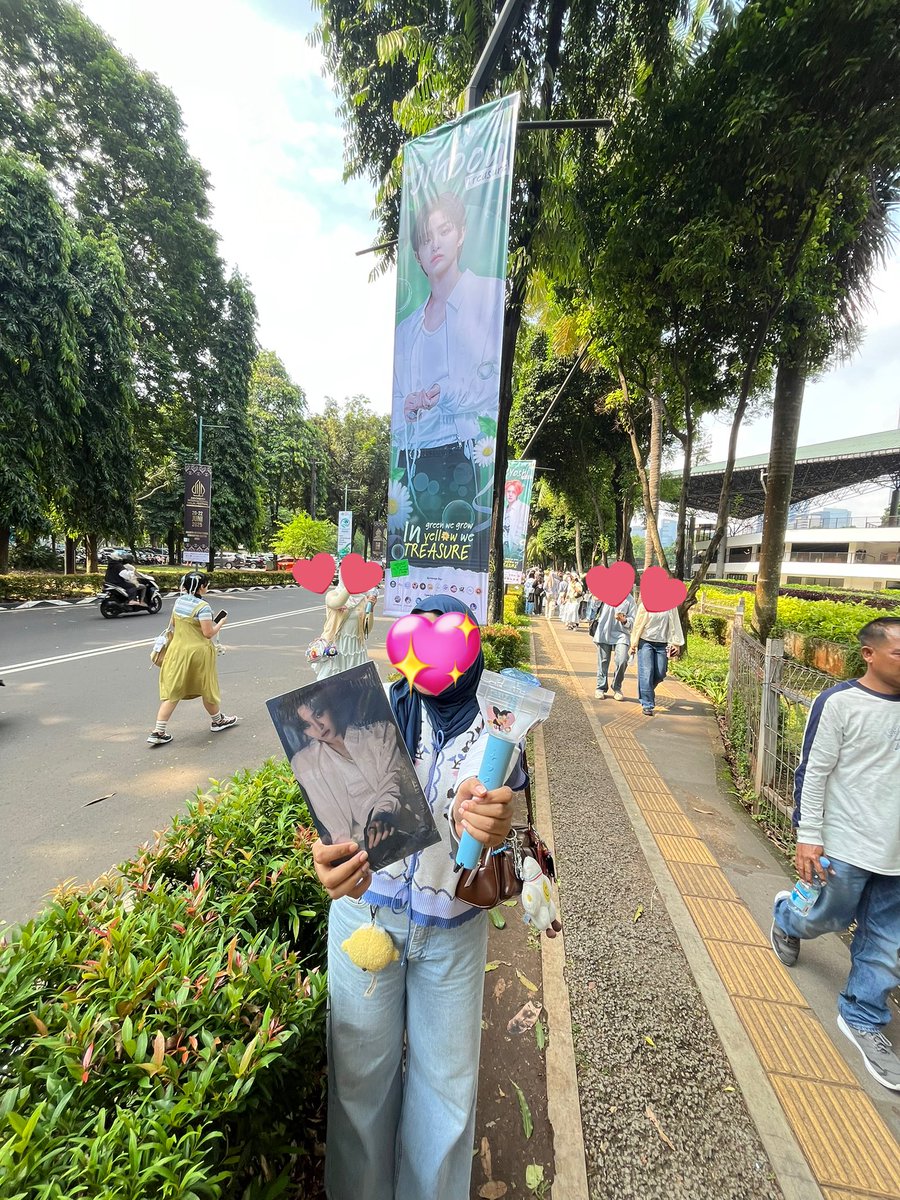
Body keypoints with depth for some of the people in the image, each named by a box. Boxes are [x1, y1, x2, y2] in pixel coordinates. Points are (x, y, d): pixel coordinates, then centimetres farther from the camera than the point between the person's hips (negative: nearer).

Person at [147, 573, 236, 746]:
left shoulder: (179, 601, 3)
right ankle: (217, 720, 34)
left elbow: (174, 624, 17)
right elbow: (208, 633, -19)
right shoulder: (202, 606, -19)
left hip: (178, 649, 6)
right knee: (206, 688, 14)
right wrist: (221, 623, -3)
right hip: (198, 651, -6)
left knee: (172, 691, 7)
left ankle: (159, 732, 5)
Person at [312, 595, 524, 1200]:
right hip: (368, 911, 0)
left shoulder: (493, 730, -11)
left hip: (454, 927, 1)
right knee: (363, 1069, 17)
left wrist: (486, 826, -40)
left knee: (446, 1076, 17)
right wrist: (330, 853, -44)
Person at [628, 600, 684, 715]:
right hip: (645, 642, -2)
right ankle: (647, 705, -1)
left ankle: (647, 690, 33)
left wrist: (676, 644, 2)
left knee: (660, 674, 2)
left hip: (662, 644, 2)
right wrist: (633, 644, 2)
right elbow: (637, 625, 1)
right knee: (646, 673, -7)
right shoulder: (645, 605, -4)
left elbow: (675, 625, 6)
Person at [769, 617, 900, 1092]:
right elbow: (814, 773, -13)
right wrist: (808, 837, -14)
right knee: (831, 918, 13)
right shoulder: (839, 703, -15)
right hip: (847, 846, -5)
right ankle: (786, 914, 46)